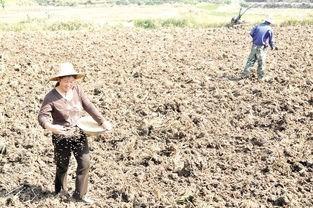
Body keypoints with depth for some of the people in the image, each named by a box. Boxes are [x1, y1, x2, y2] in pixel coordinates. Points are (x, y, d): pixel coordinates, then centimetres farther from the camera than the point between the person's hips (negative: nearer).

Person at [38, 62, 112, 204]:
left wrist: (102, 121, -7)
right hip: (61, 136, -4)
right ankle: (60, 190, 40)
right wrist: (50, 127, -42)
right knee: (62, 166, 14)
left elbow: (89, 107, -3)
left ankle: (79, 194, 17)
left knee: (85, 163, 1)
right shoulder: (51, 97, -18)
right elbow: (42, 116, -22)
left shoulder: (77, 90, -6)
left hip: (78, 133, 4)